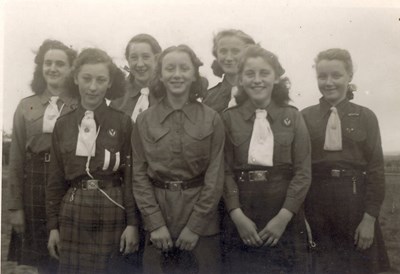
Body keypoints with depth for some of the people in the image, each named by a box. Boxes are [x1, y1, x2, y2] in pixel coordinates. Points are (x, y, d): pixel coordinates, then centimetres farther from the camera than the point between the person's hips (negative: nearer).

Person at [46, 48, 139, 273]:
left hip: (112, 217, -2)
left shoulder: (123, 122, -4)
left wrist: (132, 222, -7)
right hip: (73, 217, 2)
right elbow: (56, 179, 8)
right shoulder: (63, 124, 4)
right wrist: (53, 225, 7)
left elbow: (131, 175, -4)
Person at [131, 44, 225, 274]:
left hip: (201, 221, -1)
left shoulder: (212, 120, -2)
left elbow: (215, 176, -5)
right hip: (157, 218, 1)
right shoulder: (144, 121, 1)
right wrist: (155, 223, -8)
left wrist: (195, 226, -9)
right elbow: (140, 175, 0)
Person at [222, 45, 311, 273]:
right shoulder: (229, 118, 1)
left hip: (285, 218, 0)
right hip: (241, 218, 0)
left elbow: (303, 172, -2)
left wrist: (283, 217, -10)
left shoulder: (293, 117, 2)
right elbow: (225, 172, -2)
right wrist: (238, 216, -12)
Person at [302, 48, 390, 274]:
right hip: (316, 204, 0)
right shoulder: (305, 117, 1)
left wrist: (370, 218, -8)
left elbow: (376, 170, -2)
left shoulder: (366, 117, 0)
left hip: (355, 203, 0)